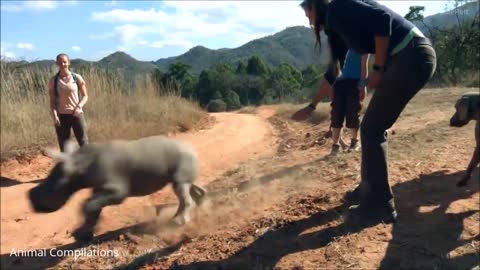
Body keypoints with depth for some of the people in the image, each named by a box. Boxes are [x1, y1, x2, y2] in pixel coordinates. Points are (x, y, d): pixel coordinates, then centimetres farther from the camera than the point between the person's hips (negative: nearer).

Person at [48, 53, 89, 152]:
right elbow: (52, 101, 3)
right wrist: (54, 115, -11)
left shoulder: (77, 78, 1)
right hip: (61, 116, 1)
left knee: (84, 143, 0)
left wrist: (79, 106, -14)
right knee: (64, 147, 6)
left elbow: (85, 96, 4)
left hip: (77, 114, -1)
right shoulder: (53, 81, 2)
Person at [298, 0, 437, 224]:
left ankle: (379, 206, 4)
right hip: (406, 59, 9)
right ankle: (368, 190, 28)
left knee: (371, 130, -5)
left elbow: (382, 19, -18)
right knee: (373, 128, 14)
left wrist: (378, 69, -12)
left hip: (412, 57, -9)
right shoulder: (336, 22, 23)